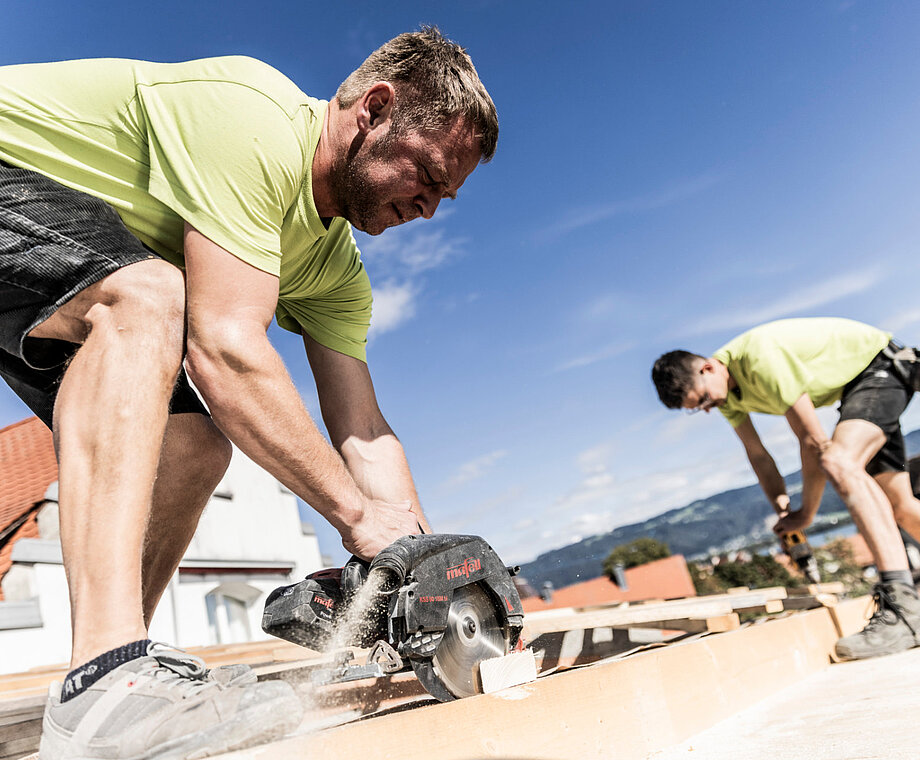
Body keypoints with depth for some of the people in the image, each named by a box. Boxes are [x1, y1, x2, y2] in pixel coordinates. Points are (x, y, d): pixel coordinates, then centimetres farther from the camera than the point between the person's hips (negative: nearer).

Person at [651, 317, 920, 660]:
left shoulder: (761, 357, -35)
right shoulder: (724, 390, -8)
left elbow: (813, 439, -29)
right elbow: (757, 453, 3)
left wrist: (807, 513, -19)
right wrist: (784, 512, -8)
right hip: (852, 385, 9)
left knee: (838, 462, -32)